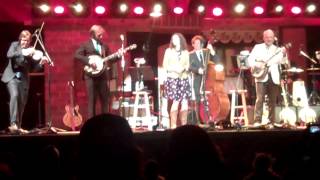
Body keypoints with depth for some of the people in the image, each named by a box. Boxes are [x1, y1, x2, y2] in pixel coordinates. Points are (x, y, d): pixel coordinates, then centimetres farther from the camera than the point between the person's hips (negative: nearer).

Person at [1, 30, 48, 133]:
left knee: (22, 103, 5)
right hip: (12, 76, -3)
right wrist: (22, 52, -34)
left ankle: (18, 126, 20)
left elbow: (33, 67, -1)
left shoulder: (32, 50, 0)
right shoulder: (15, 45, -3)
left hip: (24, 79, 3)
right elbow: (9, 55, -23)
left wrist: (41, 63, -21)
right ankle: (13, 123, -30)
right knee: (15, 95, -25)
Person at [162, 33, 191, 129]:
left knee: (185, 102, -3)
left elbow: (188, 65, 15)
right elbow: (165, 66, 1)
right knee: (175, 102, -11)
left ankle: (184, 125, 4)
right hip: (172, 78, -3)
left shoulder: (185, 52, 14)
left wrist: (184, 68, -8)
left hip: (184, 79, 3)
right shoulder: (169, 51, 6)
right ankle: (173, 126, -5)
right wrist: (174, 69, -14)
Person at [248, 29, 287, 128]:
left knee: (272, 101, 2)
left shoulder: (277, 49, 11)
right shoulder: (258, 47, 10)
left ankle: (271, 122, 7)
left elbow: (280, 62, -3)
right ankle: (257, 121, -9)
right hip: (261, 76, -2)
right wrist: (256, 66, -13)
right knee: (260, 99, -10)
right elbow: (250, 59, 4)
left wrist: (283, 55, -22)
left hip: (273, 77, 2)